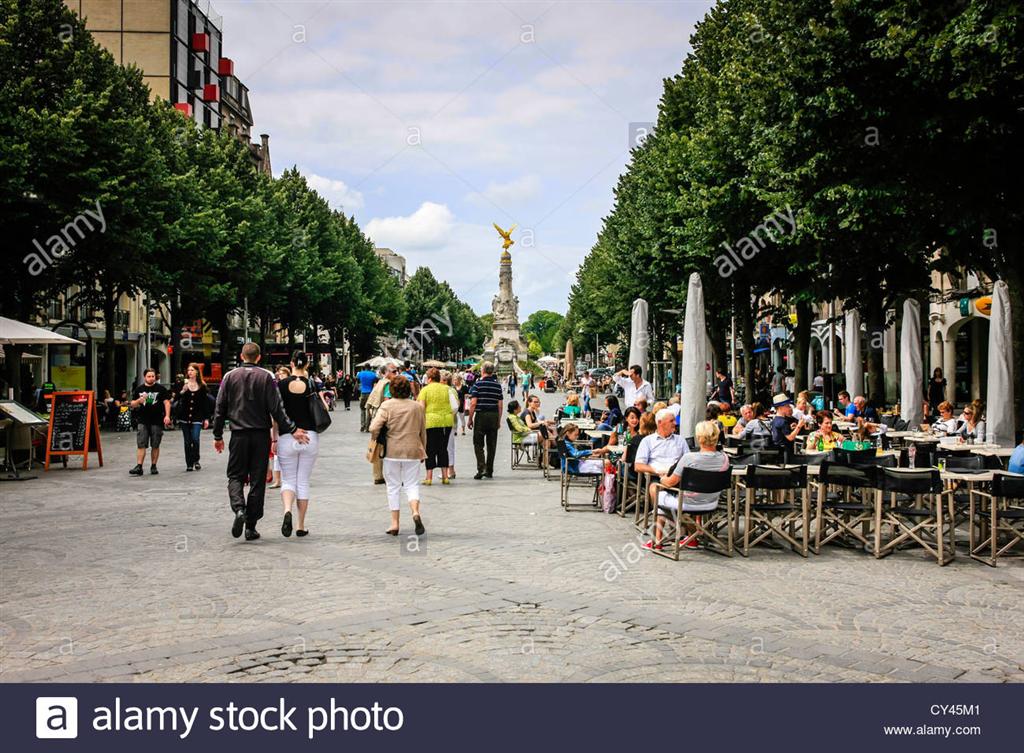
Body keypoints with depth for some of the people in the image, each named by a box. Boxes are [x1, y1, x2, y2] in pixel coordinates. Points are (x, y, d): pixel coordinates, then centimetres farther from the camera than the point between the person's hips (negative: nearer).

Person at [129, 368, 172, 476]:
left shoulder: (161, 388, 3)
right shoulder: (139, 389, 10)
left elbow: (167, 402, 0)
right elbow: (132, 404, 13)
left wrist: (167, 416, -13)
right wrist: (139, 400, -10)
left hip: (157, 421, -1)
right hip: (143, 421, 2)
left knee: (155, 446, 5)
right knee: (141, 445, -5)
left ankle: (153, 466, 15)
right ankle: (139, 467, -7)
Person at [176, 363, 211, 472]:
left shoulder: (202, 386, 3)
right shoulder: (183, 384, 3)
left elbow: (205, 403, 5)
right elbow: (177, 398, -5)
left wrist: (206, 418, 2)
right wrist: (182, 391, -22)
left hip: (197, 417, -1)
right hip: (185, 417, 1)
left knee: (195, 439, -15)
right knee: (187, 442, 5)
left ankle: (196, 461, 5)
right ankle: (189, 464, 12)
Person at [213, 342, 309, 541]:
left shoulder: (230, 376, 2)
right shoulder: (266, 377, -3)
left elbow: (220, 408, 3)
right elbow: (276, 408, -8)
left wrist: (218, 436, 11)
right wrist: (291, 430, -4)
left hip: (239, 435, 1)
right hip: (261, 435, 0)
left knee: (235, 476, 11)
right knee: (258, 479, 6)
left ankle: (239, 509, -18)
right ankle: (251, 526, 7)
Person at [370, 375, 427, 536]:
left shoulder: (387, 405, -7)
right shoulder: (418, 406, 2)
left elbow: (374, 428, -16)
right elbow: (423, 432, 10)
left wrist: (375, 439, 5)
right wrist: (423, 451, 22)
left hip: (392, 450, -1)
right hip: (413, 450, 2)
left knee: (393, 486, 9)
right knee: (412, 484, 9)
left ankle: (394, 523, 10)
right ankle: (415, 512, -17)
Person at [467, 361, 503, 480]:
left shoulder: (477, 384, -6)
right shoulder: (497, 385, 7)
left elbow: (473, 403, -11)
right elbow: (500, 405, 7)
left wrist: (470, 419, -4)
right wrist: (499, 420, 14)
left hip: (481, 415, -4)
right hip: (494, 416, 4)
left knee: (478, 443, 1)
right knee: (492, 444, 9)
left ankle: (481, 468, -14)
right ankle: (489, 471, 12)